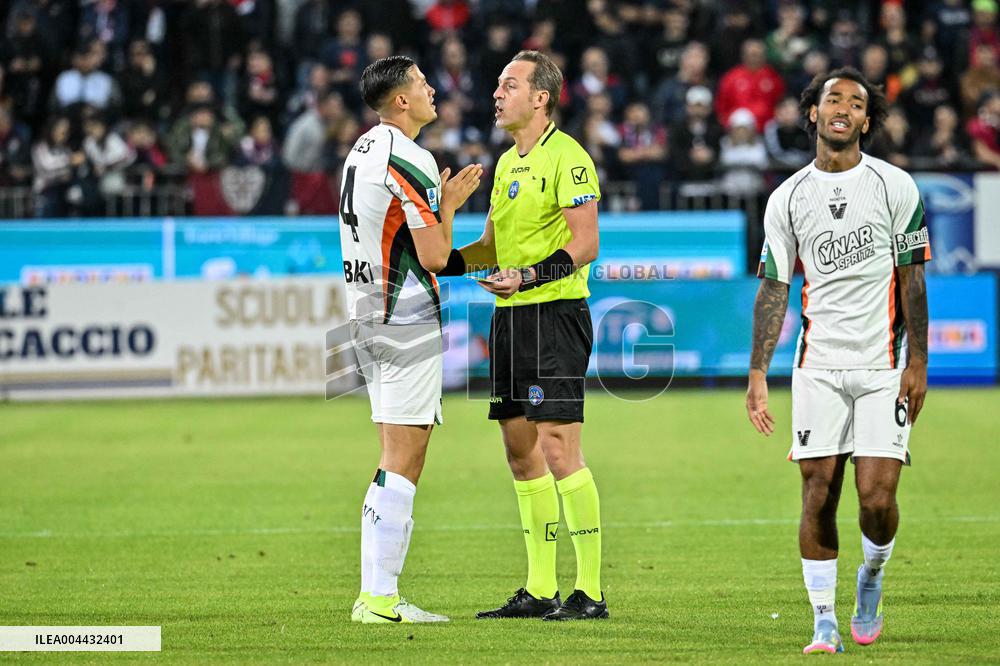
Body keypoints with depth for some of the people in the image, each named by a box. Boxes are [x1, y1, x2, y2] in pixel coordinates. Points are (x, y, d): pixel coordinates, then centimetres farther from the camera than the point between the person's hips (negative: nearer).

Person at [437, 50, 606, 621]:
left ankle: (590, 591, -8)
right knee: (521, 450, 9)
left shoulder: (566, 157, -10)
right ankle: (540, 589, 14)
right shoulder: (508, 162, 18)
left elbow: (585, 244, -16)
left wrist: (528, 277, -25)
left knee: (558, 449, -12)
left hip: (556, 312, -9)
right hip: (510, 317, 9)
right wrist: (442, 262, 11)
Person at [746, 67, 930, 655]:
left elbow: (912, 280, 1)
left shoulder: (896, 187, 0)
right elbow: (774, 288, 9)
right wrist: (758, 374, 2)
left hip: (884, 367, -2)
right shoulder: (788, 198, 6)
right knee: (818, 494, -4)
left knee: (877, 498, -9)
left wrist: (917, 364, -5)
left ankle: (872, 578, 21)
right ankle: (824, 622, 6)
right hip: (819, 368, 2)